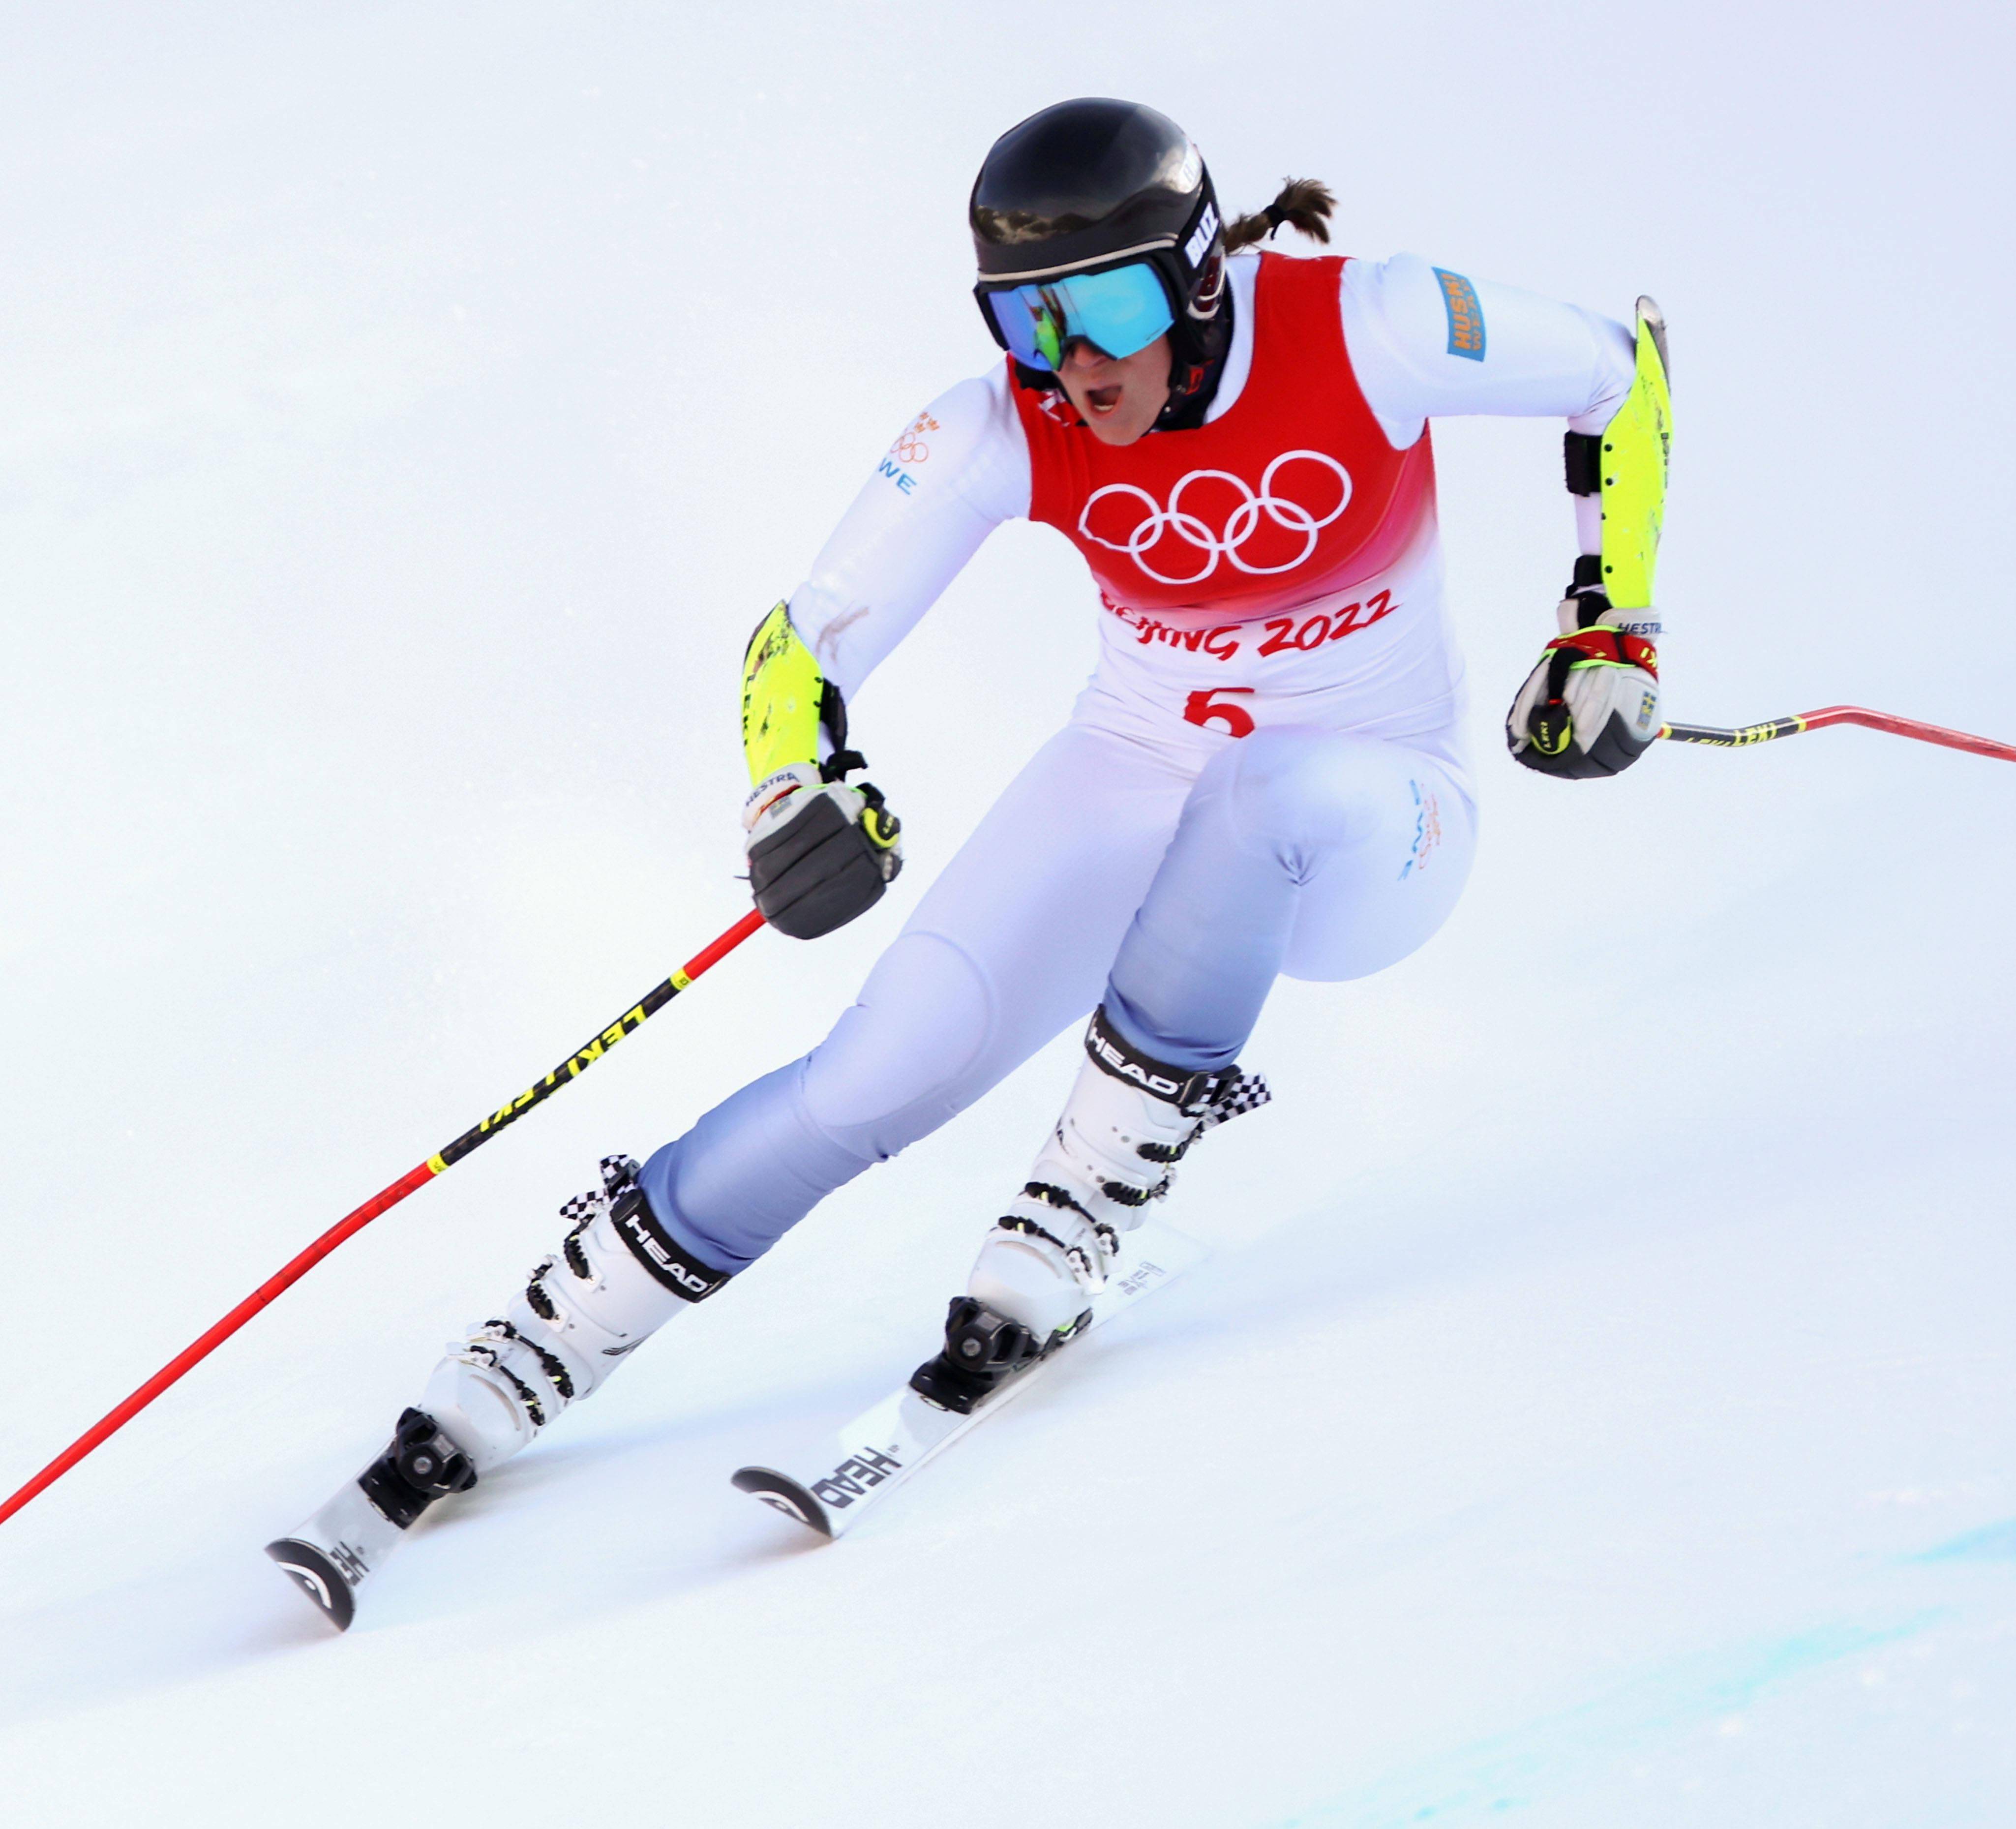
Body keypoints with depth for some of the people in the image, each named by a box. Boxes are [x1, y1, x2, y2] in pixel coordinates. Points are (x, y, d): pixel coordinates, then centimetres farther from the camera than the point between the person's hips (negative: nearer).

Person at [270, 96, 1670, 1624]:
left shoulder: (1367, 332, -23)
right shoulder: (1008, 433, -17)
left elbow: (1628, 367, -8)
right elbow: (804, 646, -16)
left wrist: (1613, 627, -11)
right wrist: (800, 796, -37)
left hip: (1360, 829, -2)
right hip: (1134, 789, 2)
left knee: (1258, 793, -39)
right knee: (886, 1074, -16)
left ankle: (1082, 1212, -25)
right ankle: (534, 1355, -2)